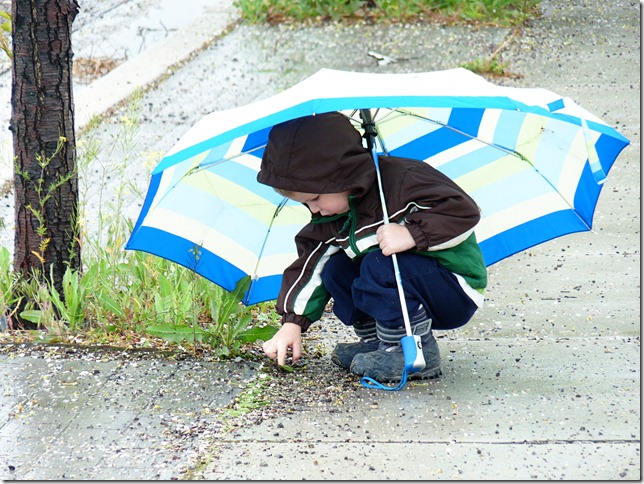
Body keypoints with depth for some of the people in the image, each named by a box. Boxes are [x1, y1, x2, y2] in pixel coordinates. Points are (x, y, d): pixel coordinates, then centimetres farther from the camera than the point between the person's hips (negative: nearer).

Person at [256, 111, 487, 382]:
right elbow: (311, 263, 5)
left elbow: (463, 212, -28)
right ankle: (376, 342, 3)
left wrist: (412, 234, -38)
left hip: (458, 295, -8)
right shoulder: (329, 217, 2)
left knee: (380, 266, -31)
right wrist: (292, 322, -3)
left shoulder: (402, 180, -24)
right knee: (335, 269, -6)